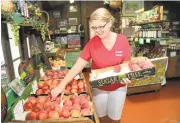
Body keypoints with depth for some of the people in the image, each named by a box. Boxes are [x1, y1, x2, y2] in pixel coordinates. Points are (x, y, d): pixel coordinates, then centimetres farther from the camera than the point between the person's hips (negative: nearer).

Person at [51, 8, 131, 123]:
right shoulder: (92, 42, -15)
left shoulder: (123, 40, -14)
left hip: (118, 87, 0)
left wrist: (126, 77, -29)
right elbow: (78, 66, -17)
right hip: (98, 87, 0)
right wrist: (61, 85, -23)